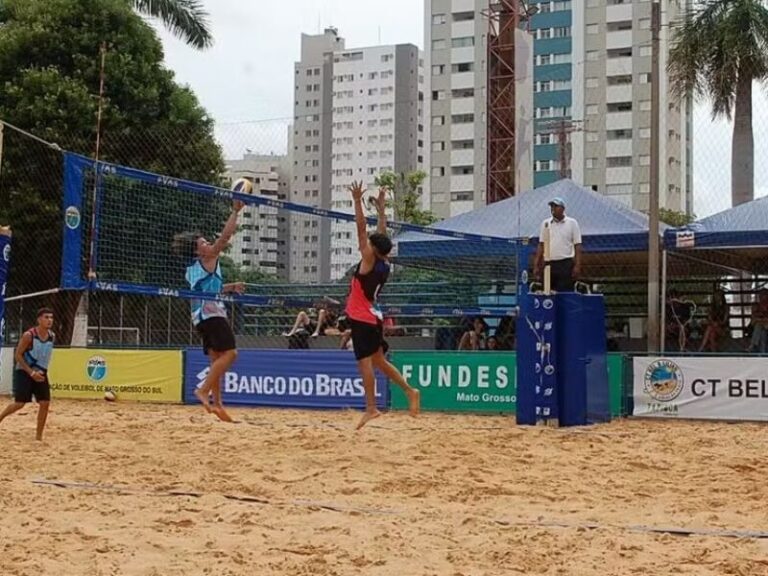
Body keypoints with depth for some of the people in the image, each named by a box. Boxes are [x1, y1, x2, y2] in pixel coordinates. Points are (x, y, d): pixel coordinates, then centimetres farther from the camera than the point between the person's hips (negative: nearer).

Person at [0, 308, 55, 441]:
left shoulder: (52, 336, -1)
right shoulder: (29, 335, -19)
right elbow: (18, 356, -15)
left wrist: (41, 371, 11)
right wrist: (31, 372, -20)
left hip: (41, 374, 5)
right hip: (24, 372, -5)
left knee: (45, 403, -5)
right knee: (19, 403, -9)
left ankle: (39, 436, 3)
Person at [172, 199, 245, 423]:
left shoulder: (191, 269, 20)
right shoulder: (207, 260, -4)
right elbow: (224, 236, -8)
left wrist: (231, 287, 32)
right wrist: (235, 211, -3)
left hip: (202, 315, 10)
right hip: (212, 313, -10)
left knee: (216, 359, 8)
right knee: (230, 353, -13)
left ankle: (217, 403, 3)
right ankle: (204, 390, -20)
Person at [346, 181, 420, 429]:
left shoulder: (369, 260, -13)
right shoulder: (385, 265, 5)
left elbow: (361, 229, -15)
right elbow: (382, 235, 17)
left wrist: (357, 201, -14)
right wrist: (381, 209, 21)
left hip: (362, 319, -8)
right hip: (372, 317, 8)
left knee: (365, 362, -8)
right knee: (378, 360, 16)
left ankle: (371, 409, -9)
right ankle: (409, 391, 12)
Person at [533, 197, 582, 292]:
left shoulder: (572, 223, 2)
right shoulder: (545, 223, 11)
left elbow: (577, 246, -1)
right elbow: (541, 245, 12)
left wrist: (577, 266, -10)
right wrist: (536, 265, 5)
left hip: (566, 264, -3)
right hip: (549, 264, 3)